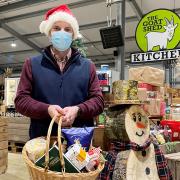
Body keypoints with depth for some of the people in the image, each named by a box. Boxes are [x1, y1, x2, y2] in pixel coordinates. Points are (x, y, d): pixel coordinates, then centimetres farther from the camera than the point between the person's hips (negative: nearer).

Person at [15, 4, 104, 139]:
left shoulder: (88, 66, 11)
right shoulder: (32, 64, 9)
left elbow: (98, 100, 6)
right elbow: (21, 99, 3)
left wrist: (77, 110, -15)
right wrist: (47, 109, -16)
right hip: (42, 139, 0)